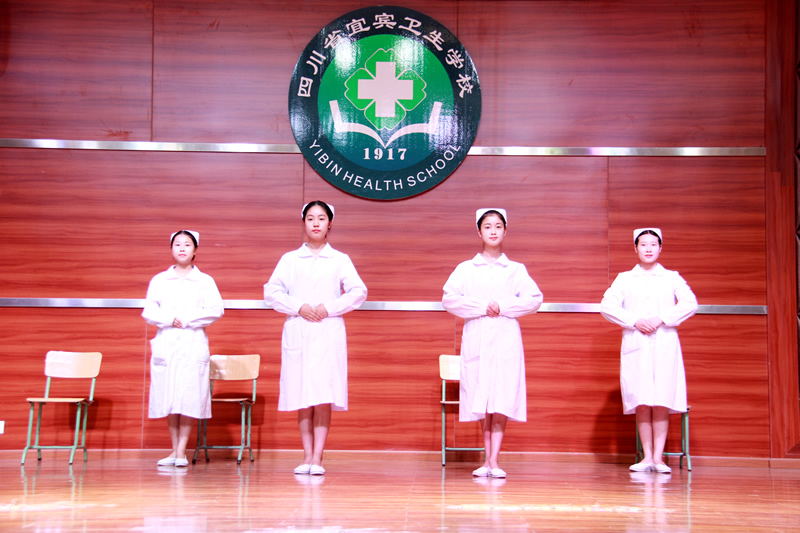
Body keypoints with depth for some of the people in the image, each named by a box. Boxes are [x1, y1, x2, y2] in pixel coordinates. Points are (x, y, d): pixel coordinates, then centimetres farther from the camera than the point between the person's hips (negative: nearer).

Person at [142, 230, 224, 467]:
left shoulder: (205, 281, 8)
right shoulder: (159, 280, 13)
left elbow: (216, 310, -4)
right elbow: (148, 311, 5)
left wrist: (187, 320, -10)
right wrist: (169, 319, -12)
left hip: (193, 345, -2)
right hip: (165, 344, 2)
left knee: (189, 397, -7)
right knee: (168, 398, 1)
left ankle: (182, 451, -3)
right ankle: (174, 449, 8)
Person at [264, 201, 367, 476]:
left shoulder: (340, 260, 10)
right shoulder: (289, 259, 12)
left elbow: (358, 291, 3)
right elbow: (271, 291, 5)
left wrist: (330, 307, -8)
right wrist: (298, 307, -8)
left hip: (328, 332, -1)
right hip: (297, 332, 1)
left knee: (323, 397, -8)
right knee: (302, 398, 0)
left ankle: (317, 457, -7)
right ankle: (307, 456, 6)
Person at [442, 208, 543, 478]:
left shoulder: (516, 270, 12)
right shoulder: (465, 269, 11)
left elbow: (534, 299, 0)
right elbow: (449, 299, -1)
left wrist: (503, 307, -10)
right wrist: (481, 307, -11)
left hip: (506, 338, 0)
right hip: (476, 338, 0)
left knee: (502, 401, -9)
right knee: (482, 402, 0)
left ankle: (494, 461, -9)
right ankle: (487, 460, 7)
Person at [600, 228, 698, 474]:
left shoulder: (672, 278, 13)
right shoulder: (625, 278, 14)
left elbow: (690, 303, 0)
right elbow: (607, 305, 1)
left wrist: (661, 319, -11)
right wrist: (635, 321, -11)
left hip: (664, 344, 0)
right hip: (635, 345, 0)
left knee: (661, 402, -7)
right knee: (641, 403, -4)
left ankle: (658, 456, -4)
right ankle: (647, 456, 1)